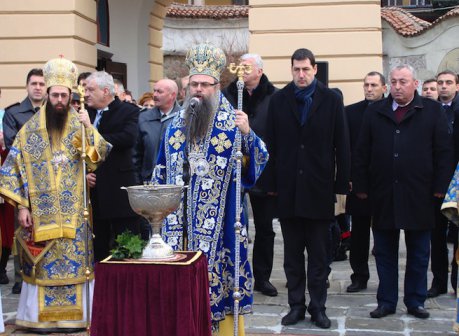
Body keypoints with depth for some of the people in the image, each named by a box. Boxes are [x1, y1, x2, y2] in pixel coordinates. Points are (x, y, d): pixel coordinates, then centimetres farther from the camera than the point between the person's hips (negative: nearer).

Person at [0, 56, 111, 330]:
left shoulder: (80, 125, 4)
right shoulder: (31, 128, 3)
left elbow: (99, 156, -8)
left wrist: (90, 129, -22)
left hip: (75, 211, 0)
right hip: (42, 210, 0)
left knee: (74, 259, 2)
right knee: (45, 262, 2)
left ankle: (73, 313, 12)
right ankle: (44, 315, 11)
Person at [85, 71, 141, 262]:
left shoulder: (128, 111, -3)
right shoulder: (87, 114, 14)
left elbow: (128, 138, -22)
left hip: (119, 190, -5)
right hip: (93, 188, 6)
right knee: (98, 246, 12)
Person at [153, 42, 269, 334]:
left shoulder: (233, 124, -4)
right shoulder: (176, 125, 10)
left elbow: (260, 161, -12)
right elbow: (162, 170, 17)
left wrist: (247, 134, -29)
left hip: (220, 220, -4)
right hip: (181, 220, 4)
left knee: (220, 274, -1)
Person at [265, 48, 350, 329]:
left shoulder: (332, 100, 0)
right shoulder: (279, 100, 4)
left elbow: (342, 145, -1)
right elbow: (272, 144, 1)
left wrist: (342, 185, -5)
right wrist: (272, 184, -4)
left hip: (319, 188, -1)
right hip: (288, 188, 1)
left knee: (319, 256, 7)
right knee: (292, 254, 10)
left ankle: (318, 307, 17)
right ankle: (296, 305, 20)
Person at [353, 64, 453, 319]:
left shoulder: (432, 111, 2)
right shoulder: (375, 112, 7)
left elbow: (444, 151, 0)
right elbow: (362, 153, 6)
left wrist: (439, 187, -6)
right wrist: (361, 187, 1)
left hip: (419, 195, -1)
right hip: (383, 195, 2)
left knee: (419, 254, 9)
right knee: (385, 253, 8)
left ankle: (415, 301, 20)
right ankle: (387, 301, 18)